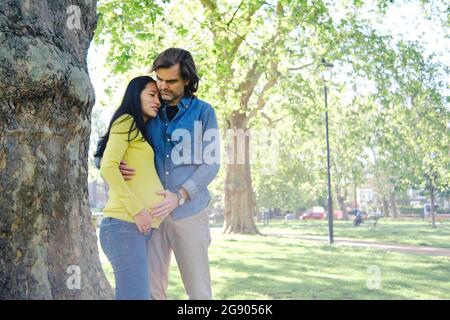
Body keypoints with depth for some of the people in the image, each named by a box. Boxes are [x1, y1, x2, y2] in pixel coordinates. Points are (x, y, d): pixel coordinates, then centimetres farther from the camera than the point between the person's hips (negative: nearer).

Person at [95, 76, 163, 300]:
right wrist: (137, 209, -15)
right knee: (136, 295, -12)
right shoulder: (126, 122, -2)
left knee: (129, 294, 11)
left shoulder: (142, 132, 25)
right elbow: (108, 167, -14)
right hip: (125, 224, -9)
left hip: (143, 226, 9)